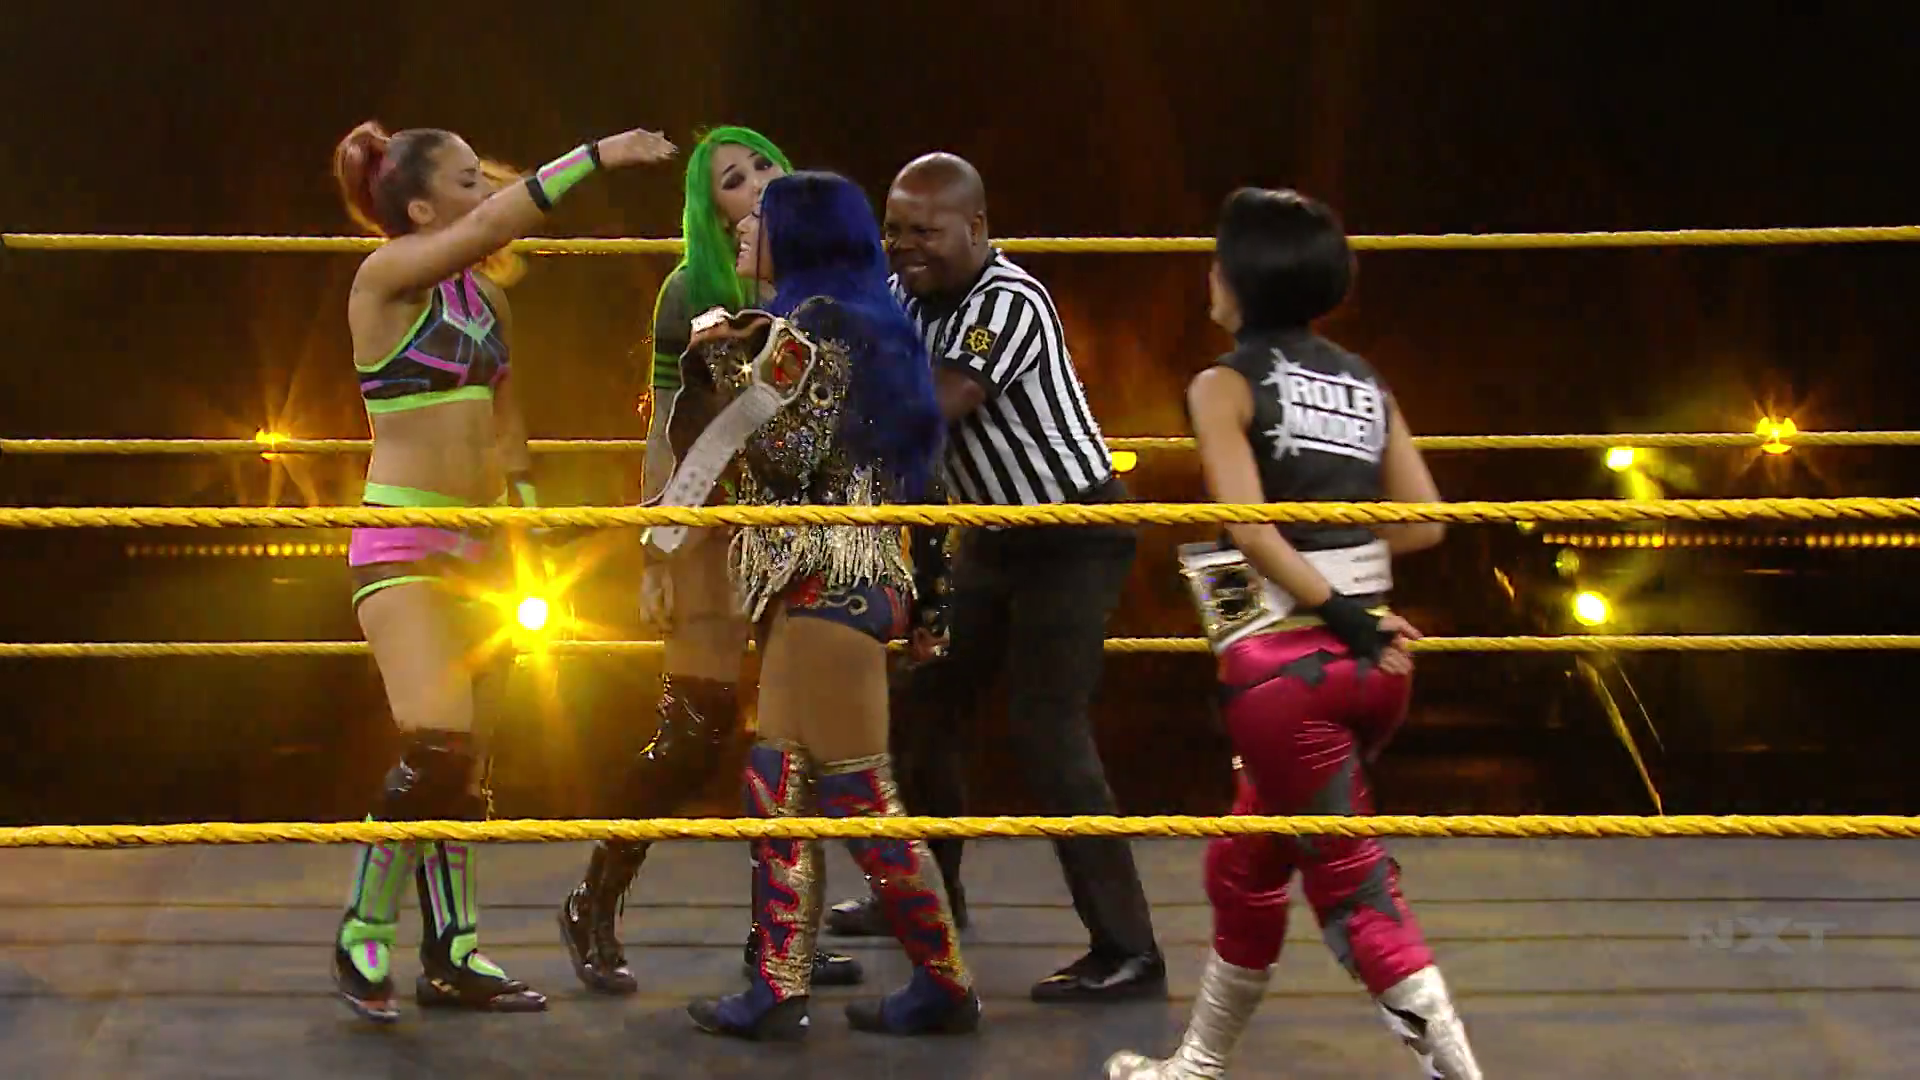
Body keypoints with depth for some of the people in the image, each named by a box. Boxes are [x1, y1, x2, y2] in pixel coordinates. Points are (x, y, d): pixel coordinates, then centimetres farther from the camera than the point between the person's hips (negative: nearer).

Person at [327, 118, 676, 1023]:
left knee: (467, 760, 9)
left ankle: (454, 954, 15)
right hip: (402, 541, -8)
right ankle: (365, 932, -1)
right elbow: (498, 221, -26)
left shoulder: (487, 297, 11)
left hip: (478, 541, 8)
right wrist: (596, 154, -25)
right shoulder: (388, 273, -11)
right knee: (437, 745, -18)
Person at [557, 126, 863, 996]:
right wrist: (664, 549, -10)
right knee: (699, 725, -6)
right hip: (721, 529, -5)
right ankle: (596, 904, 9)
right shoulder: (694, 293, -4)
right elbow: (671, 433, -5)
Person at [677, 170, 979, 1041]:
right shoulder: (845, 321, 18)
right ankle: (780, 987, 9)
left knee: (855, 790, -4)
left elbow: (788, 453, -18)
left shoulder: (816, 321, -11)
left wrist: (724, 358, -11)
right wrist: (726, 358, 19)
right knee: (778, 784, 8)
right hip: (818, 572, 10)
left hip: (827, 576, -10)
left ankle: (943, 985, 4)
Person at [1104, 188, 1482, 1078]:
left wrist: (1338, 614, -15)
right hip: (1372, 662, 7)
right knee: (1247, 862, 21)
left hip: (1285, 663, -7)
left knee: (1350, 881, -1)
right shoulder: (1364, 382, 12)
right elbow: (1424, 521, 7)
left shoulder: (1226, 385, -5)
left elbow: (1249, 525, -17)